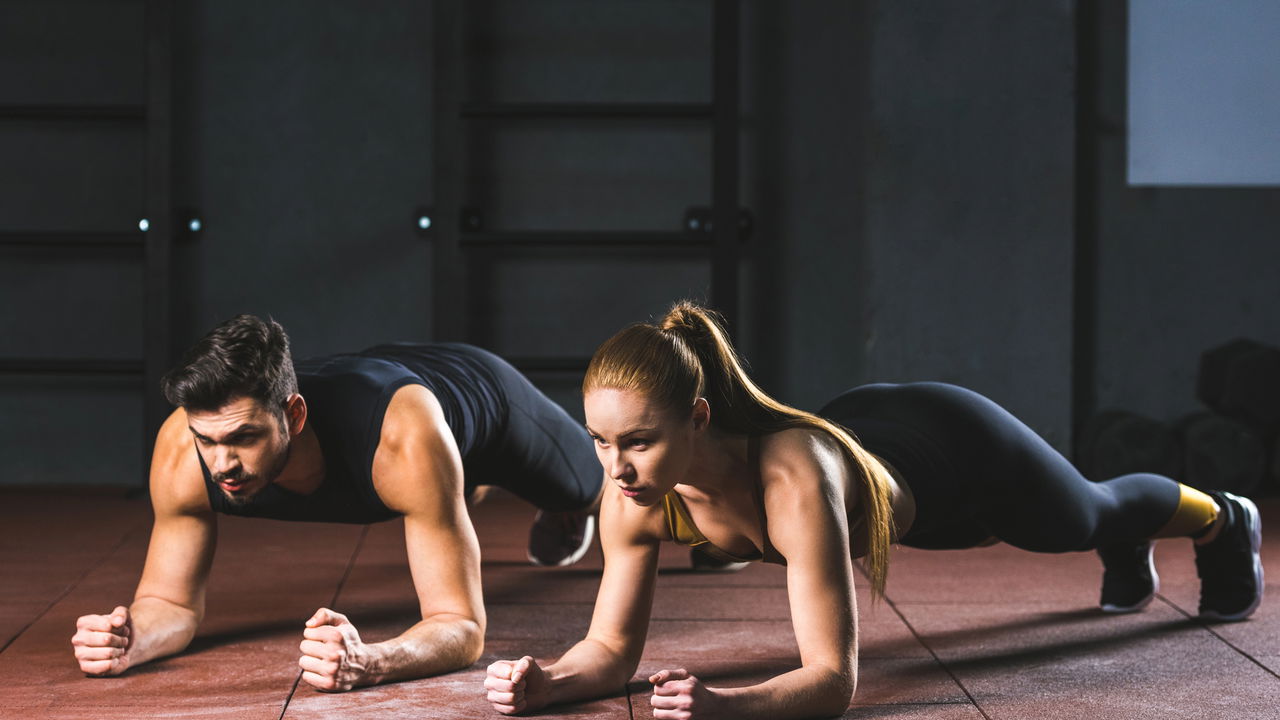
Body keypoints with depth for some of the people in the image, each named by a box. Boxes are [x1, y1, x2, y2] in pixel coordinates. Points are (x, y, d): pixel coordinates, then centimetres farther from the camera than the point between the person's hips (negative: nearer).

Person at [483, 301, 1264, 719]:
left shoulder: (793, 480, -51)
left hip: (955, 446, -4)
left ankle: (1222, 521, 68)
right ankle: (1127, 555, 76)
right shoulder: (636, 495, -35)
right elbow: (613, 647, -25)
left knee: (1091, 513, 31)